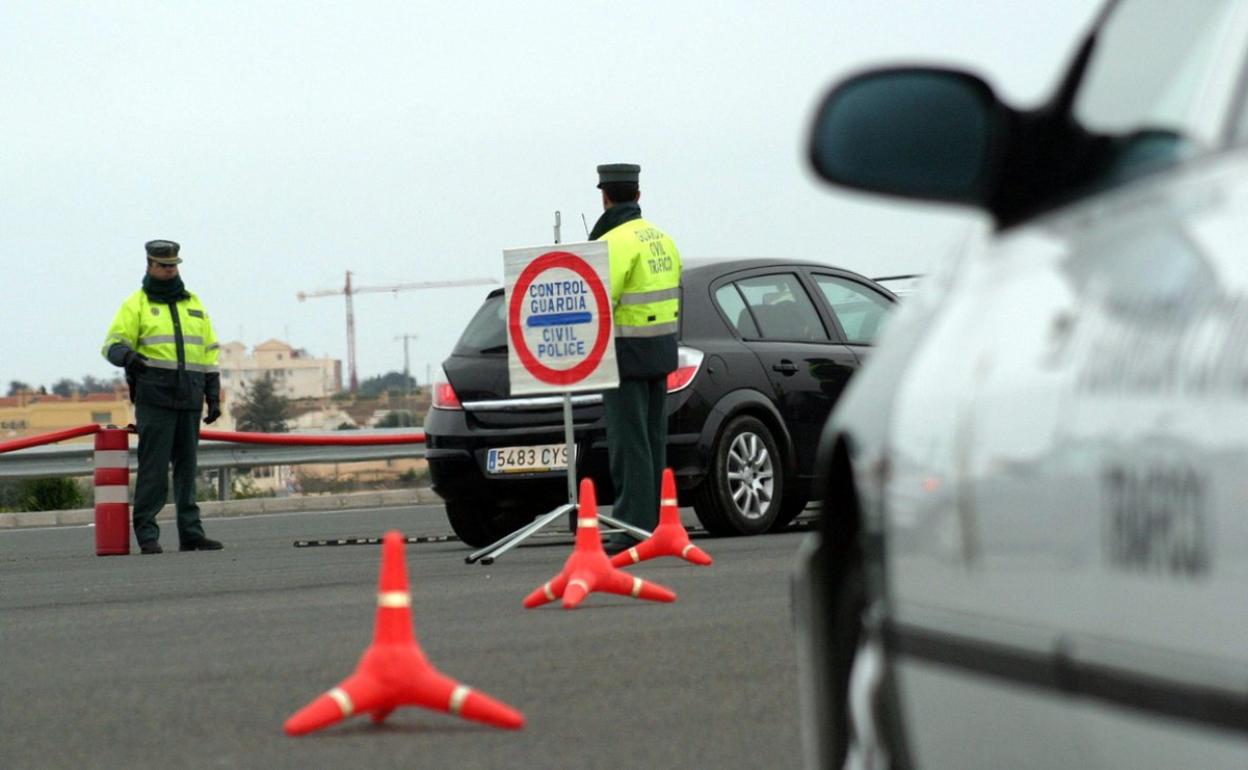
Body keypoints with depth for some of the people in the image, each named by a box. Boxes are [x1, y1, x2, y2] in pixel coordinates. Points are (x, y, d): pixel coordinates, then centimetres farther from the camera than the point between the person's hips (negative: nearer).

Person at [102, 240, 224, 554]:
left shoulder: (194, 306, 19)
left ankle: (190, 533, 7)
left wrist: (214, 396, 13)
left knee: (187, 466, 5)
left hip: (188, 398, 5)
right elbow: (113, 343, -5)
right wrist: (127, 355, -29)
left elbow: (209, 353, 20)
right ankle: (147, 534, -8)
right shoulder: (137, 305, 5)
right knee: (154, 466, -9)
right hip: (154, 398, -5)